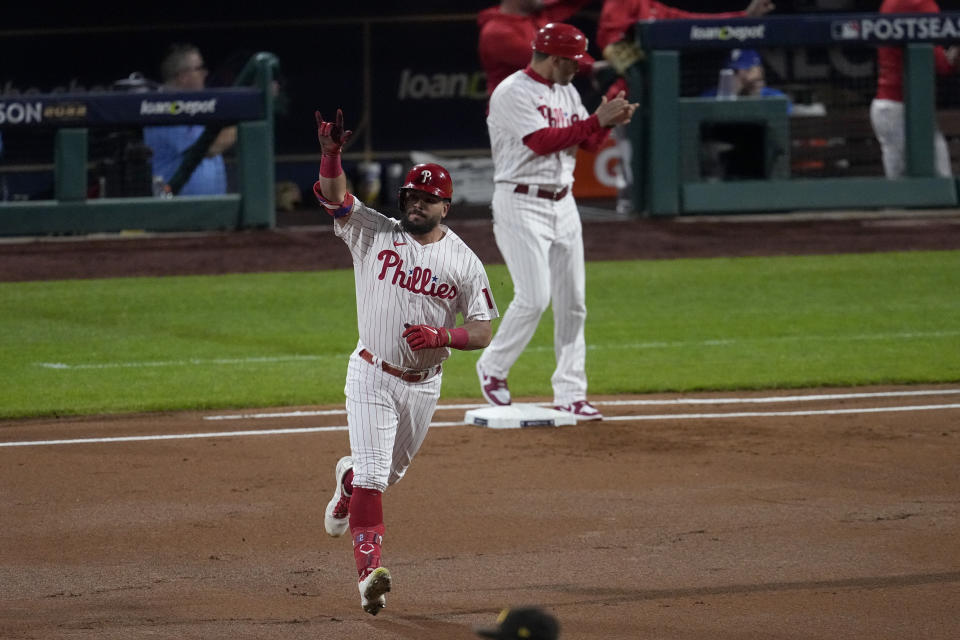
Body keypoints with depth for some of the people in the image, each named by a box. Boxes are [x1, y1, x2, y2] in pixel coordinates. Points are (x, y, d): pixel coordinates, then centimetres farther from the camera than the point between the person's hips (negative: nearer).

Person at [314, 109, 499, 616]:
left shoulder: (465, 262, -2)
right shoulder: (375, 234, -4)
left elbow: (482, 332, -2)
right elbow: (334, 197, -17)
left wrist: (441, 336, -21)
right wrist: (331, 154, -36)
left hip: (423, 384, 2)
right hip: (371, 377, -2)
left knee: (390, 472, 19)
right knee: (372, 473, -12)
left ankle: (348, 479, 54)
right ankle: (370, 569, -14)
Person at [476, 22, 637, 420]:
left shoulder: (567, 92, 13)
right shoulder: (513, 93, -14)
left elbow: (587, 143, 13)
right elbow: (541, 141, -23)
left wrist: (608, 122, -7)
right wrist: (595, 121, -23)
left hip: (562, 204, 8)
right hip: (521, 204, -8)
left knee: (572, 302, 5)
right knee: (534, 298, -14)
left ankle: (570, 394, 9)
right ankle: (492, 368, 7)